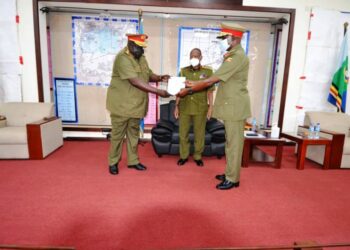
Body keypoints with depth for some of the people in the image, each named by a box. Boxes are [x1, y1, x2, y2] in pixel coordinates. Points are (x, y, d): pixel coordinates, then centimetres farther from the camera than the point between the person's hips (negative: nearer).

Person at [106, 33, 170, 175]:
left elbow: (148, 75, 14)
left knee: (134, 133, 14)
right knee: (118, 134, 4)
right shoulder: (122, 58, -19)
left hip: (135, 104, 8)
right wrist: (158, 92, -31)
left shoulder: (141, 58, 9)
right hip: (121, 104, -7)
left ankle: (133, 161, 27)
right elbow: (135, 81, -28)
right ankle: (113, 162, 21)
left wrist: (160, 78, -9)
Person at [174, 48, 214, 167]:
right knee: (183, 133, 7)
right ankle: (184, 156, 23)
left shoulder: (208, 71, 0)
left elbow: (210, 91, 1)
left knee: (199, 134, 7)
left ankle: (198, 157, 23)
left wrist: (210, 107, -3)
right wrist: (177, 106, 5)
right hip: (184, 107, 2)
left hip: (200, 108, -1)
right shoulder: (183, 71, 5)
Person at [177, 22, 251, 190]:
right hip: (231, 105, 10)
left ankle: (233, 179, 11)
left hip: (235, 106, -10)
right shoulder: (232, 55, 16)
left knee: (234, 143, -1)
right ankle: (230, 173, 28)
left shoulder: (237, 56, -18)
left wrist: (188, 90, -15)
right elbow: (216, 79, 15)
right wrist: (194, 84, 8)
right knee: (231, 142, 16)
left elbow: (211, 80, -21)